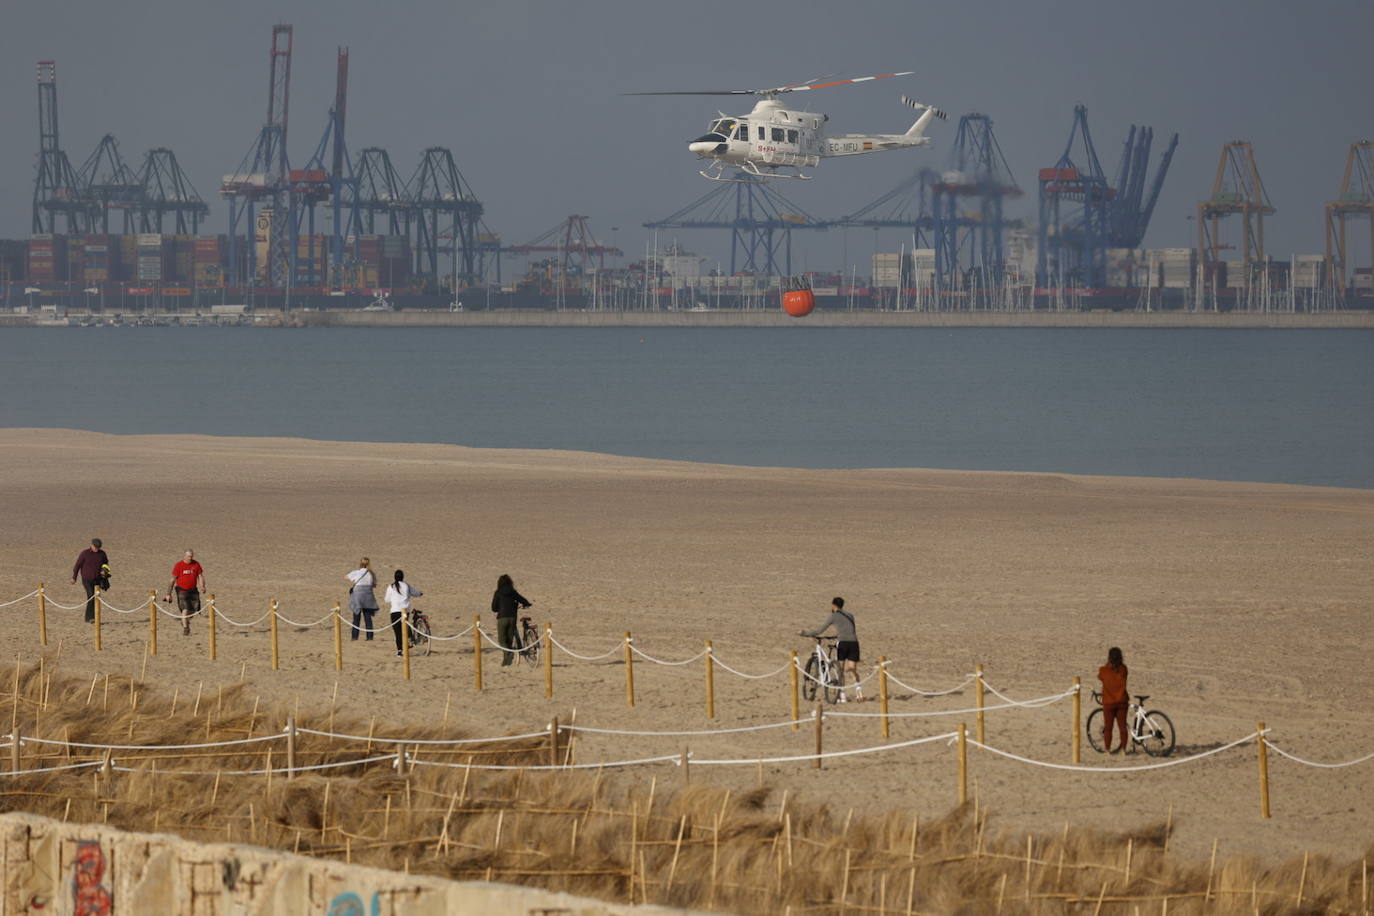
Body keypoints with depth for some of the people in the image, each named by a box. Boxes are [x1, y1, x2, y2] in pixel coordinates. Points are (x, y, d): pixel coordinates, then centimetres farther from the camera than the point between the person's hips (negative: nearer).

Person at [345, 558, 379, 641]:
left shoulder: (355, 573, -5)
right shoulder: (372, 574, 1)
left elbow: (345, 576, 11)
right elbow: (374, 585, 15)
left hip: (357, 596, -2)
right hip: (368, 597, 2)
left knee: (356, 618, 5)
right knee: (368, 618, 6)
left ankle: (355, 636, 1)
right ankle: (370, 636, 1)